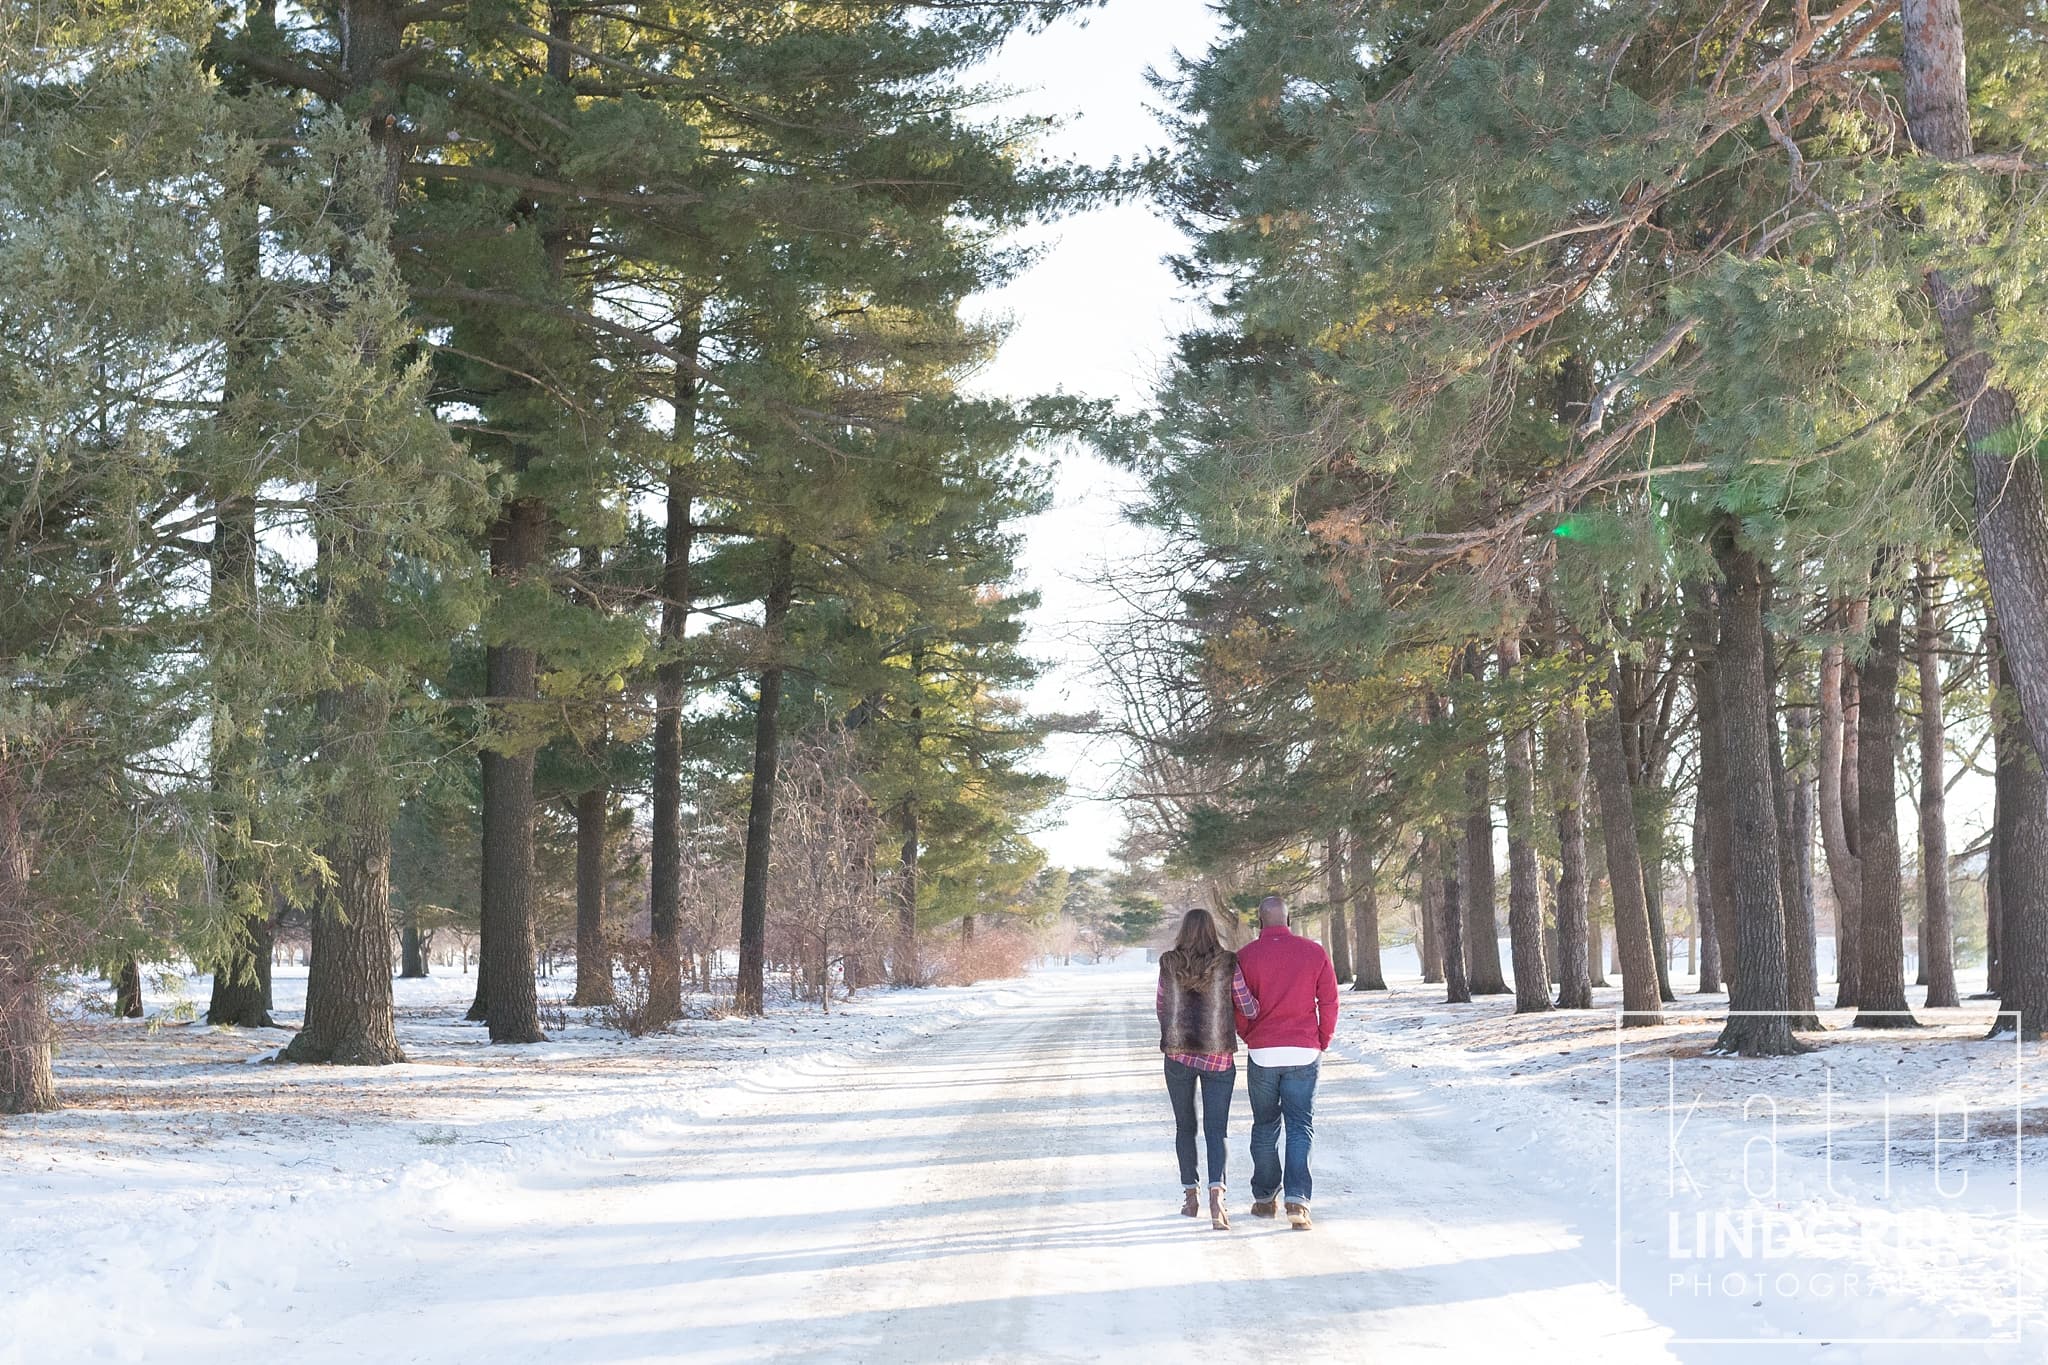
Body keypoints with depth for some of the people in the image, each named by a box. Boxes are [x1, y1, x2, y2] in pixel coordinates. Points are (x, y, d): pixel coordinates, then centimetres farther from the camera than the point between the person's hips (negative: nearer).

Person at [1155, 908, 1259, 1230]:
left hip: (1178, 1055, 1)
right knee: (1216, 1129, 0)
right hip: (1218, 1056, -1)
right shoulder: (1227, 964, -7)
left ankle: (1190, 1196, 21)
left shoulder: (1168, 964, -2)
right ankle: (1216, 1191, -22)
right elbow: (1250, 1010, -3)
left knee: (1184, 1126, 16)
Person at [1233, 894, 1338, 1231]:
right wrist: (1322, 1043, 12)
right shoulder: (1314, 952, -2)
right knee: (1301, 1127, 3)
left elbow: (1240, 1010, -1)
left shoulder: (1247, 955, -5)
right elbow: (1329, 1002, 0)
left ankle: (1264, 1199, 21)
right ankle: (1297, 1200, -12)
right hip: (1304, 1052, 0)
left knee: (1265, 1127, 15)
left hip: (1263, 1053, 0)